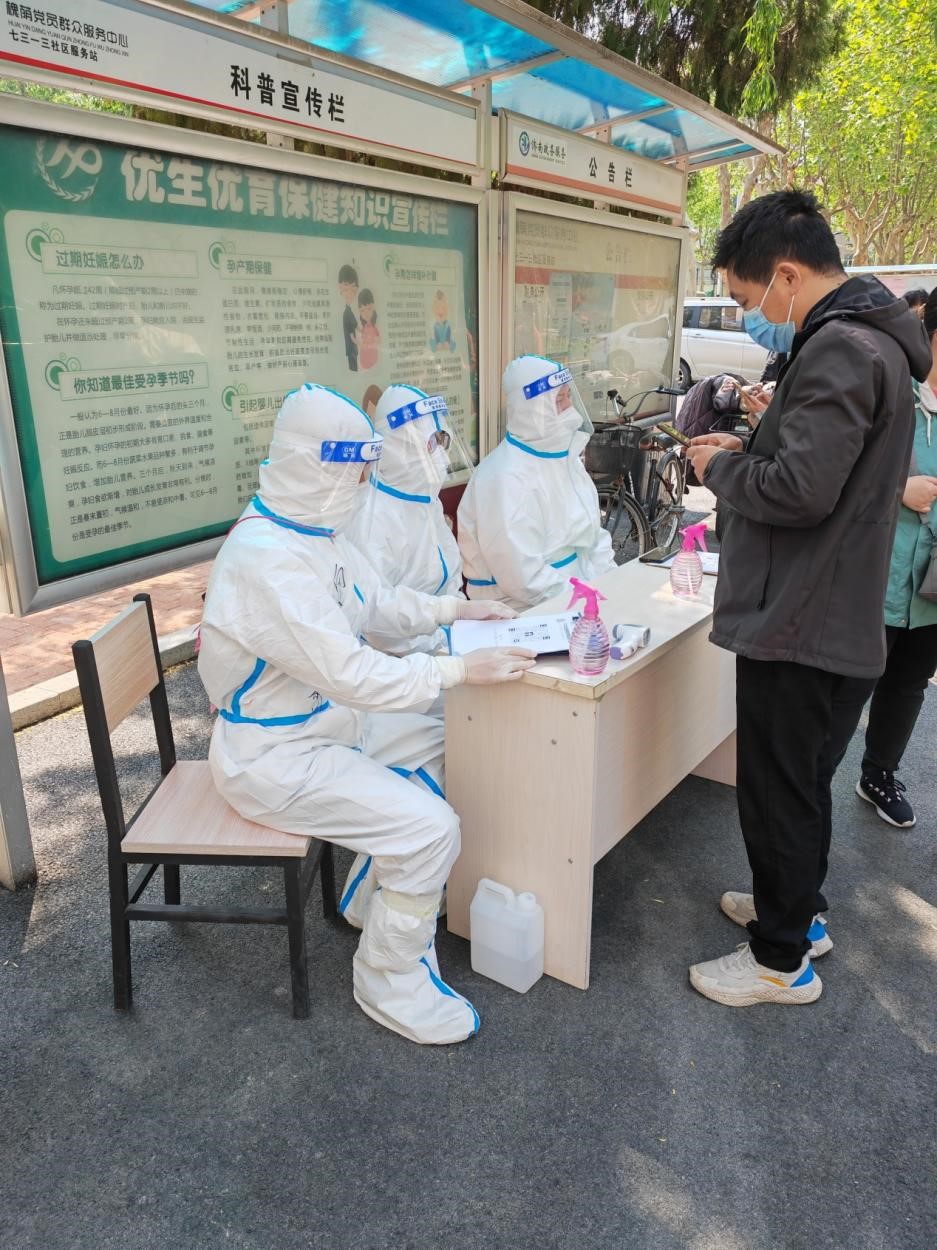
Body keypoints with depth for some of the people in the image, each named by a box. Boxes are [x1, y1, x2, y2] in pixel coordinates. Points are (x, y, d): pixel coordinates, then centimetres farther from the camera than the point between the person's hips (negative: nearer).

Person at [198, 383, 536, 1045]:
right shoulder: (268, 558, -30)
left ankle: (388, 890, 29)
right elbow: (351, 673, -32)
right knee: (431, 828, -19)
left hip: (329, 717, 10)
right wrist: (462, 669, -27)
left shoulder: (313, 528, 0)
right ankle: (392, 984, 6)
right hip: (276, 753, -10)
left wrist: (456, 608, 1)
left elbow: (377, 603, 12)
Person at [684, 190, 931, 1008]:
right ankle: (797, 907, 41)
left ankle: (781, 960, 21)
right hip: (832, 621, 10)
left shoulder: (841, 349, -18)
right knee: (800, 782, 23)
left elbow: (800, 489, -26)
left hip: (801, 626, -10)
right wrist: (748, 450, 9)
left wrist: (721, 467, -8)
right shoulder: (864, 340, 15)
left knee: (779, 792, 3)